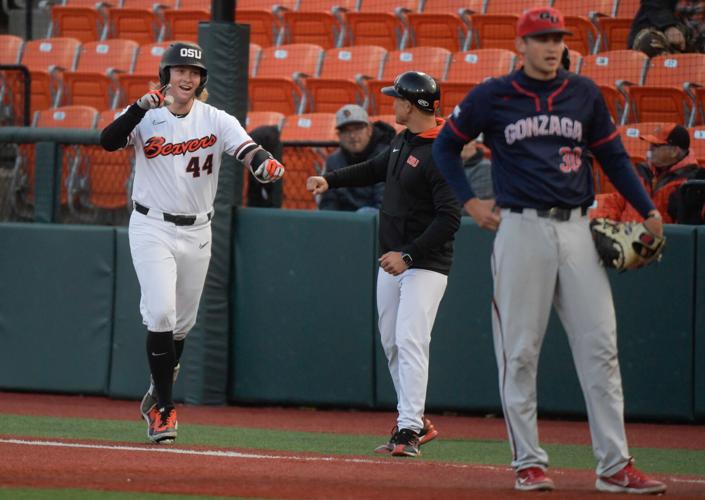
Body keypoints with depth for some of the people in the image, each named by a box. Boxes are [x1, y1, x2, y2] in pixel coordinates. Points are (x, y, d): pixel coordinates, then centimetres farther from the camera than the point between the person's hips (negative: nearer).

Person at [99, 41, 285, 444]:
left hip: (197, 233, 3)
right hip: (152, 228, -3)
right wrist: (141, 108, -37)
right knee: (161, 314, -17)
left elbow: (247, 149, -19)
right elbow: (109, 141, -23)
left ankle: (158, 396, 35)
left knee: (182, 324, 13)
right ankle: (164, 406, -7)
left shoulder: (216, 120, -3)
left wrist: (265, 164, -41)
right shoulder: (147, 116, -7)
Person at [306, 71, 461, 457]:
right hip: (392, 261, 10)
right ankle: (416, 422, 22)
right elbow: (377, 168, 29)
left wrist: (408, 255, -27)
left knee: (410, 341, -16)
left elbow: (449, 219, -24)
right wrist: (330, 180, 19)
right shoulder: (403, 141, 9)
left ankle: (409, 431, -17)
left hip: (425, 264, -10)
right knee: (391, 343, 12)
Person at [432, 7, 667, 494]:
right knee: (520, 351, -1)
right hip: (522, 229, -3)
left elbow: (611, 153, 16)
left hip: (576, 230, 3)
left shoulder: (584, 93, 10)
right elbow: (446, 146, 14)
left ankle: (615, 464, -1)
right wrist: (470, 201, 4)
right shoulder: (492, 97, 2)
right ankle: (528, 461, 7)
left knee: (600, 347, -2)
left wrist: (647, 208, 5)